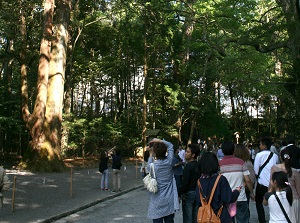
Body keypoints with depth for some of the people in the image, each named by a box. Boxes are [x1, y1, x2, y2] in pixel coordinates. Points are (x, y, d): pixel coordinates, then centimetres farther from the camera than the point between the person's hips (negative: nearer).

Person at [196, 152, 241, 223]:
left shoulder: (200, 181, -5)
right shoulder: (221, 179, -16)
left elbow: (198, 201, 2)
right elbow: (228, 199, -15)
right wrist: (236, 191, 2)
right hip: (221, 217, -4)